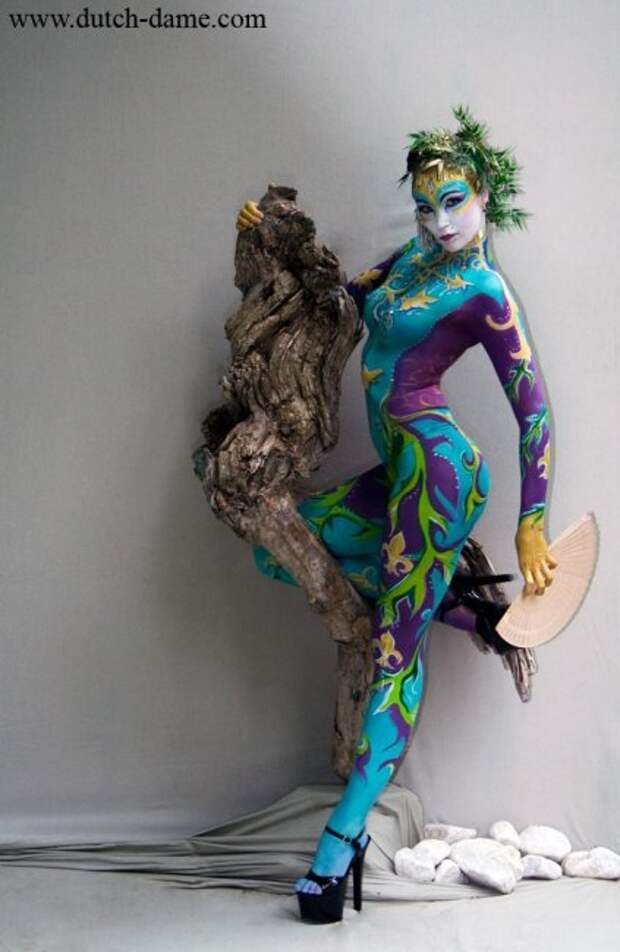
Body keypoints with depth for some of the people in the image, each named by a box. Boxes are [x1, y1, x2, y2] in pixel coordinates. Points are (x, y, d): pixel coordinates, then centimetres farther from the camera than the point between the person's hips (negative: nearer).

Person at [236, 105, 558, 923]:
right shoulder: (413, 256, 14)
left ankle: (342, 840, -8)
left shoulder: (486, 293, -8)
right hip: (402, 472, 9)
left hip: (436, 464, -9)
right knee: (281, 542, 11)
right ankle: (461, 609, 7)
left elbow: (533, 408, -10)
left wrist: (531, 525, -16)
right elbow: (348, 294, 33)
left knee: (398, 649, -10)